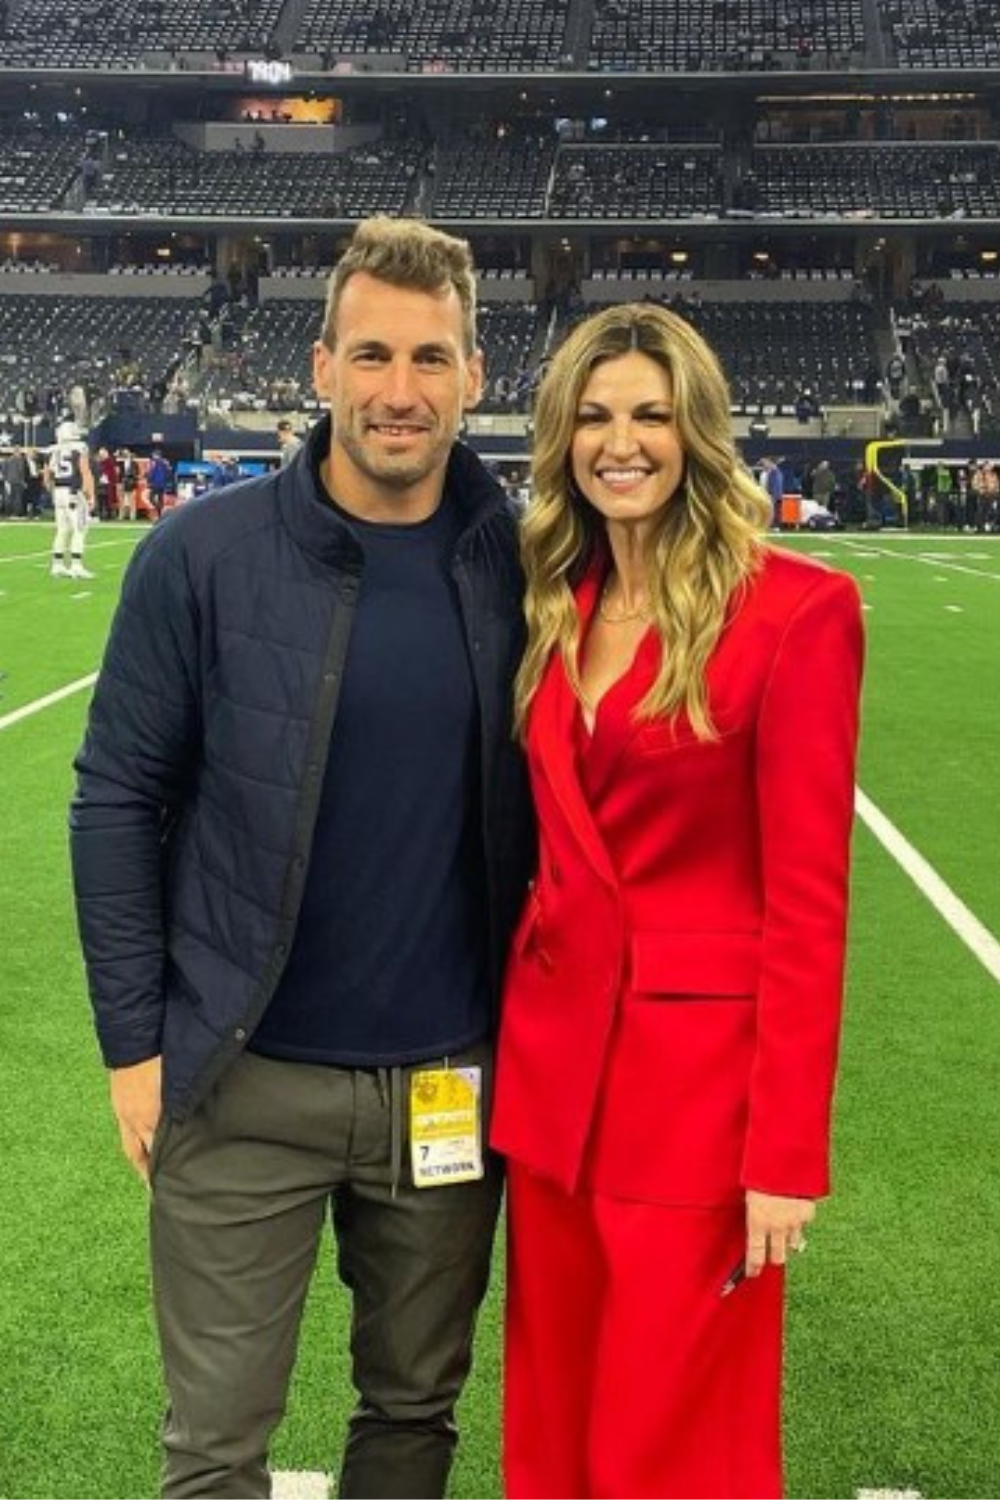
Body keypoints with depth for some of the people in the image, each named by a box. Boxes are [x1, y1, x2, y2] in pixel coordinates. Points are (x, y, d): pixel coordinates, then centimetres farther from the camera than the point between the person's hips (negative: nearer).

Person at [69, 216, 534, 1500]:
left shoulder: (515, 563, -2)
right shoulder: (206, 554, -9)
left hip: (452, 1085, 2)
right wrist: (134, 1042, -5)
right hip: (246, 1081, -2)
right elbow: (119, 799, -4)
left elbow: (543, 801, 7)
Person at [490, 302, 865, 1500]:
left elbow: (806, 896, -14)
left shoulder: (795, 609, -12)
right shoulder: (553, 605, 7)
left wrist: (787, 1150, -15)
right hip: (552, 1053, 6)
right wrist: (507, 1026, 8)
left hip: (699, 1071, -6)